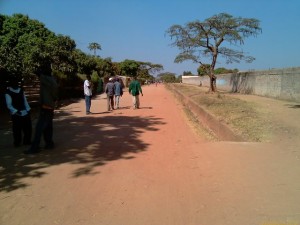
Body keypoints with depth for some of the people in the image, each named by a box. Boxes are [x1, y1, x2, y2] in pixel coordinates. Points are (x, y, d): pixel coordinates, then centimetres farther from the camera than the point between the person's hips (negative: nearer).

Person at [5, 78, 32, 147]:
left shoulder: (21, 90, 12)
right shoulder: (8, 92, -6)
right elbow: (9, 105, -11)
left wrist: (28, 109, 3)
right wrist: (16, 111, -24)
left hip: (25, 113, 6)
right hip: (16, 114, -6)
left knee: (28, 128, 9)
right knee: (17, 129, -1)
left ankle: (27, 141, 23)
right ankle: (17, 143, 13)